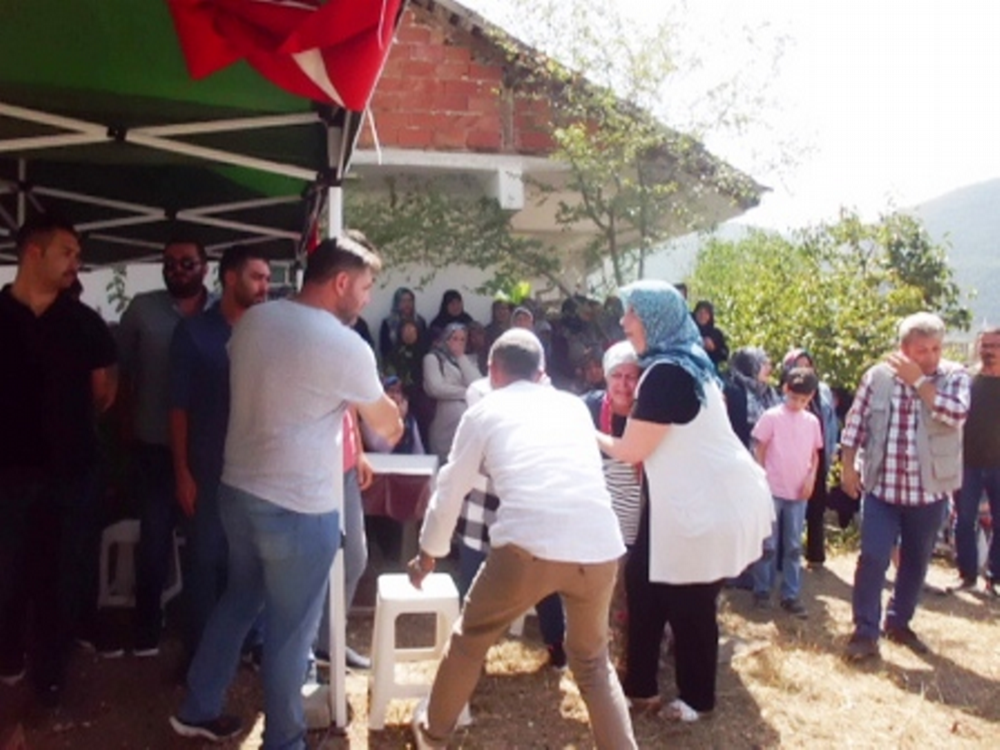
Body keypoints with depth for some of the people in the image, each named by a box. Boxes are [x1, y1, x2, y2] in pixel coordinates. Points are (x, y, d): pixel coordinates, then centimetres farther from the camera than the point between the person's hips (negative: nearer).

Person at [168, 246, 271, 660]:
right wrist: (182, 471, -5)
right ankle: (201, 652, 19)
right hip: (208, 469, -2)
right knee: (204, 559, 6)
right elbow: (179, 406, -1)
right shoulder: (193, 331, -1)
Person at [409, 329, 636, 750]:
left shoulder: (484, 411, 16)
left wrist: (429, 552, 38)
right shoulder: (573, 405, 24)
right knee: (593, 661, 29)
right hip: (600, 547, 3)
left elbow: (451, 490, 23)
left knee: (469, 639, 25)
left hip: (529, 545, -3)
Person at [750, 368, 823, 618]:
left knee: (793, 546, 8)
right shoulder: (771, 417, -7)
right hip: (772, 490, -4)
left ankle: (791, 595, 15)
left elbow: (815, 454, 13)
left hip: (798, 493, 4)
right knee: (768, 545, 3)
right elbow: (759, 450, -3)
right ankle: (762, 591, 14)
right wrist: (761, 481, -5)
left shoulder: (812, 421, 6)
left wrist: (811, 478, -2)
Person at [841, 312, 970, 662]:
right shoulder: (878, 375, -3)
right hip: (881, 487, -1)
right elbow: (855, 423, 2)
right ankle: (865, 632, 4)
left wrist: (919, 381, -19)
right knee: (873, 558, -5)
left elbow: (956, 414, -22)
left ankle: (899, 623, 32)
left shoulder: (955, 377, -4)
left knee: (916, 562, 14)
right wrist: (848, 466, -2)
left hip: (929, 490, 1)